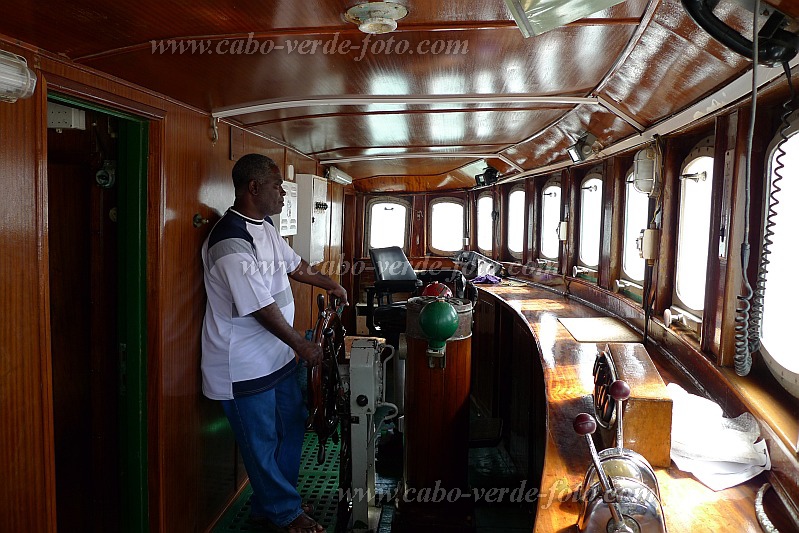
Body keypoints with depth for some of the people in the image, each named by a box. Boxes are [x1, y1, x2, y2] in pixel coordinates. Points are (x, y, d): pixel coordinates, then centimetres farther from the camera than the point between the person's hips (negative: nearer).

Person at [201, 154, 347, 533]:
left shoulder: (264, 228, 5)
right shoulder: (231, 242, -26)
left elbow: (293, 264, 22)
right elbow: (262, 308, -24)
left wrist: (329, 284, 25)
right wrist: (301, 345, -14)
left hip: (275, 355, 10)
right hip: (244, 367, -10)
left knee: (292, 424, 19)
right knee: (261, 441, 9)